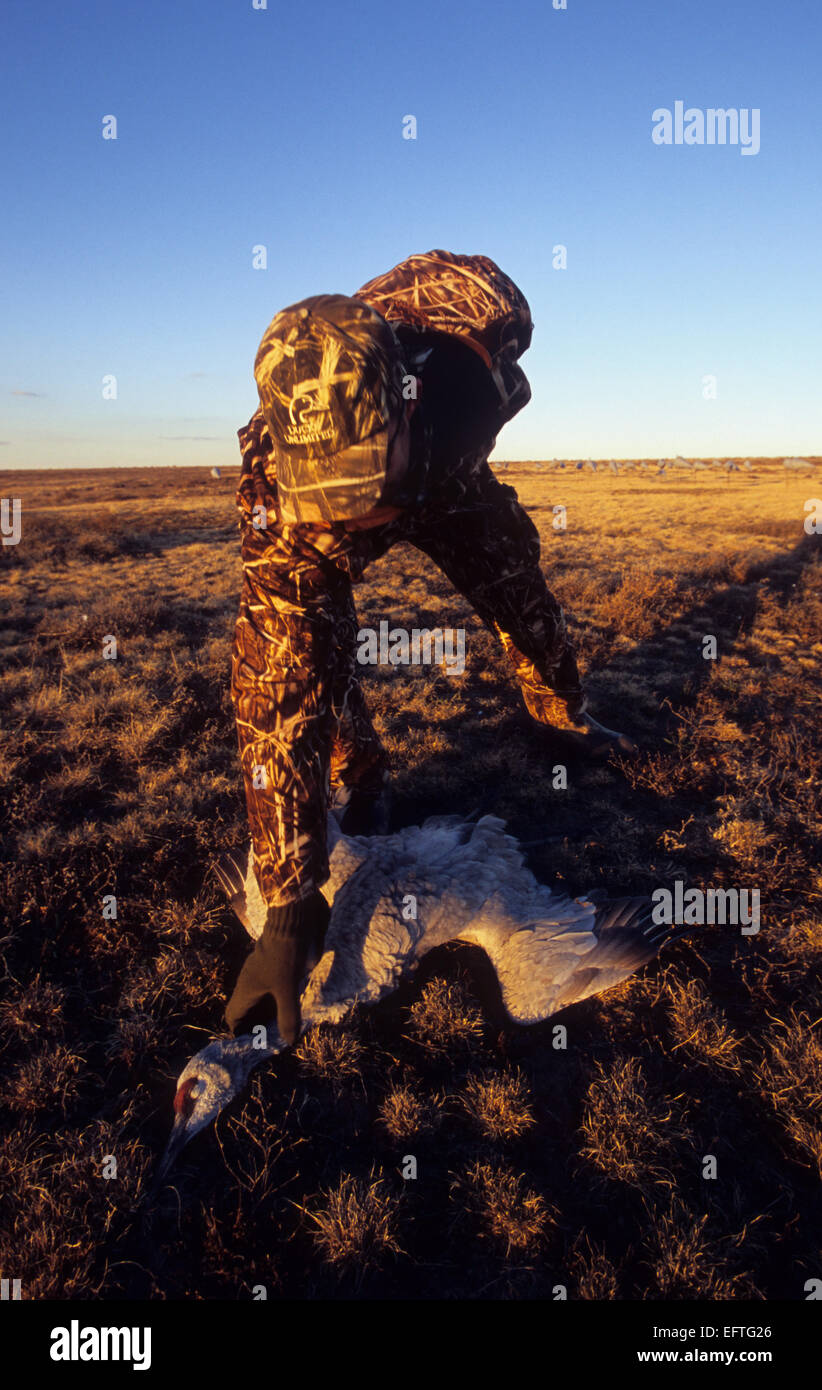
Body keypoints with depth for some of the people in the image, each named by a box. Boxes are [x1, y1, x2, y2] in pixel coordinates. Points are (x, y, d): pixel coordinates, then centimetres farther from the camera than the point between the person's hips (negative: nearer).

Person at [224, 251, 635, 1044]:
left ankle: (561, 711, 37)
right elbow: (277, 709, -45)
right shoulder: (281, 506, -46)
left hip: (443, 470, 3)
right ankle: (360, 780, 10)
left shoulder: (476, 315, -42)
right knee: (304, 664, -17)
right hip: (310, 532, -2)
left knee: (514, 584, 10)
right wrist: (290, 912, -45)